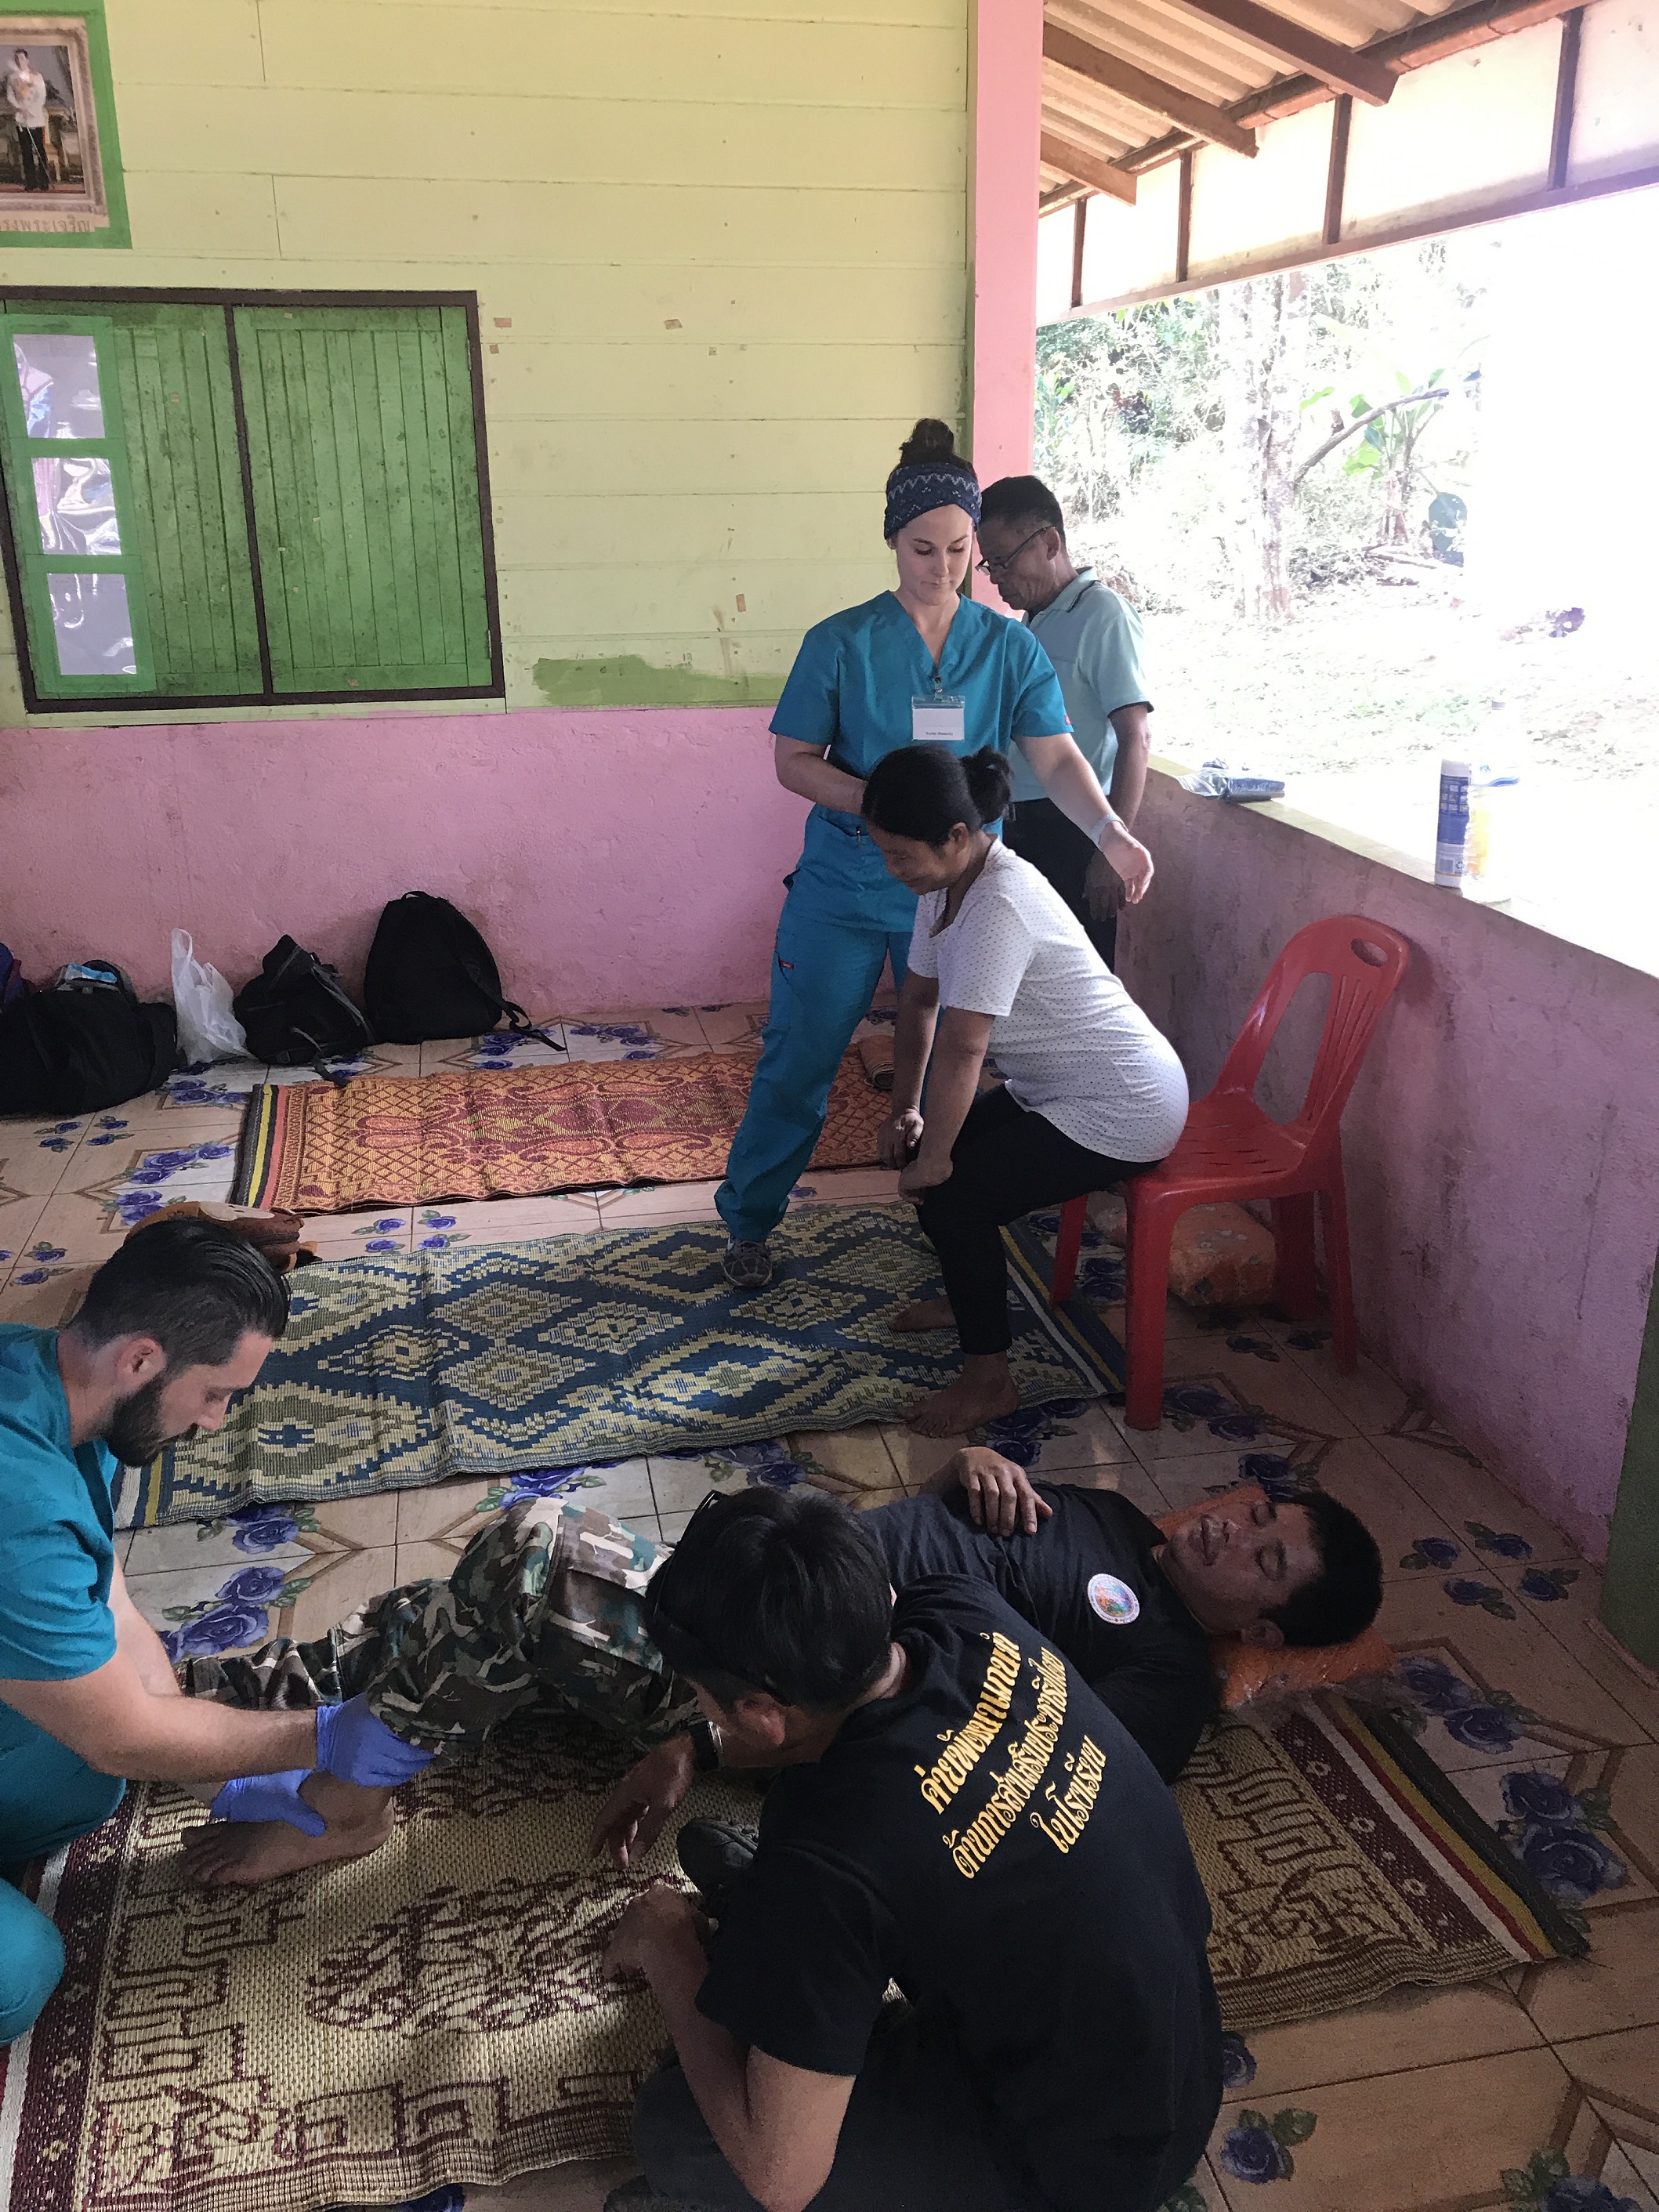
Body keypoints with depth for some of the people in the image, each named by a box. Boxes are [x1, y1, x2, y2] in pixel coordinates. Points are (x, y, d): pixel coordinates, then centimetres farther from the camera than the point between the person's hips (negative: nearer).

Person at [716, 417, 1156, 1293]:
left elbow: (1056, 758, -8)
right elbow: (794, 761, -4)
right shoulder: (842, 643, -6)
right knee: (798, 1058, 5)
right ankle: (748, 1220, 22)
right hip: (842, 887, -1)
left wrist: (1108, 830, -27)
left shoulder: (1010, 649, -1)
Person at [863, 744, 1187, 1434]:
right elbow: (919, 998, 9)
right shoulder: (948, 881, 0)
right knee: (926, 1149, 11)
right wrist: (905, 1113, 6)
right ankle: (971, 1295, 33)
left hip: (1123, 1110, -10)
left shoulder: (998, 905, -31)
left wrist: (932, 1159, -22)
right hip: (1061, 1088, 10)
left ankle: (988, 1379, -2)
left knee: (951, 1191, -16)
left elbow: (962, 1047, -31)